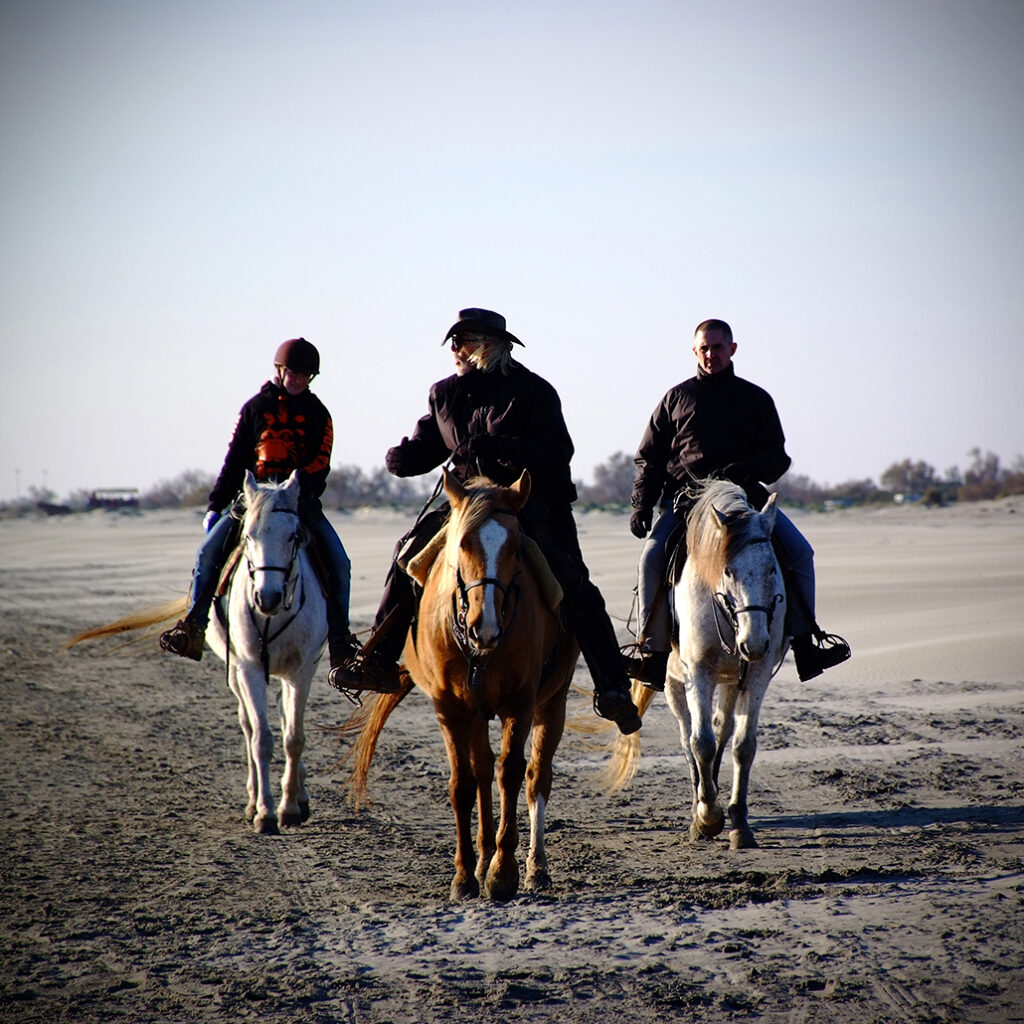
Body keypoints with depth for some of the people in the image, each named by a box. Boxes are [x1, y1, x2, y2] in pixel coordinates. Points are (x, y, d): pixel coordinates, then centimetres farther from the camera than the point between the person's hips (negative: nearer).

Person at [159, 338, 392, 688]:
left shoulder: (317, 413, 6)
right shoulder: (255, 408, 7)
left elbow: (320, 463, -3)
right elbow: (234, 459, 8)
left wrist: (298, 486, -21)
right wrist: (215, 504, 1)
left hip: (302, 501, 0)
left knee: (339, 563, -15)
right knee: (208, 551, -17)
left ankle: (340, 638, -4)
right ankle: (193, 627, -12)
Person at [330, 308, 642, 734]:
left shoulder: (532, 391, -10)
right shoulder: (446, 394, 8)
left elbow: (557, 453, -21)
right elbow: (425, 447, 17)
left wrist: (499, 447, -35)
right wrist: (402, 457, -8)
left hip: (536, 504, -5)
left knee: (574, 586, -20)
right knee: (412, 551, -7)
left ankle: (611, 687, -20)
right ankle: (379, 658, 3)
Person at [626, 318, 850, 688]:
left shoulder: (756, 399, 13)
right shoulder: (676, 398, 14)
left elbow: (777, 458, 8)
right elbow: (648, 457, 15)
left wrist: (743, 470, -14)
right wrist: (641, 505, -1)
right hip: (684, 494, -1)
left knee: (799, 550, -17)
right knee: (652, 554, -26)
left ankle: (805, 641, -8)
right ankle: (652, 648, -18)